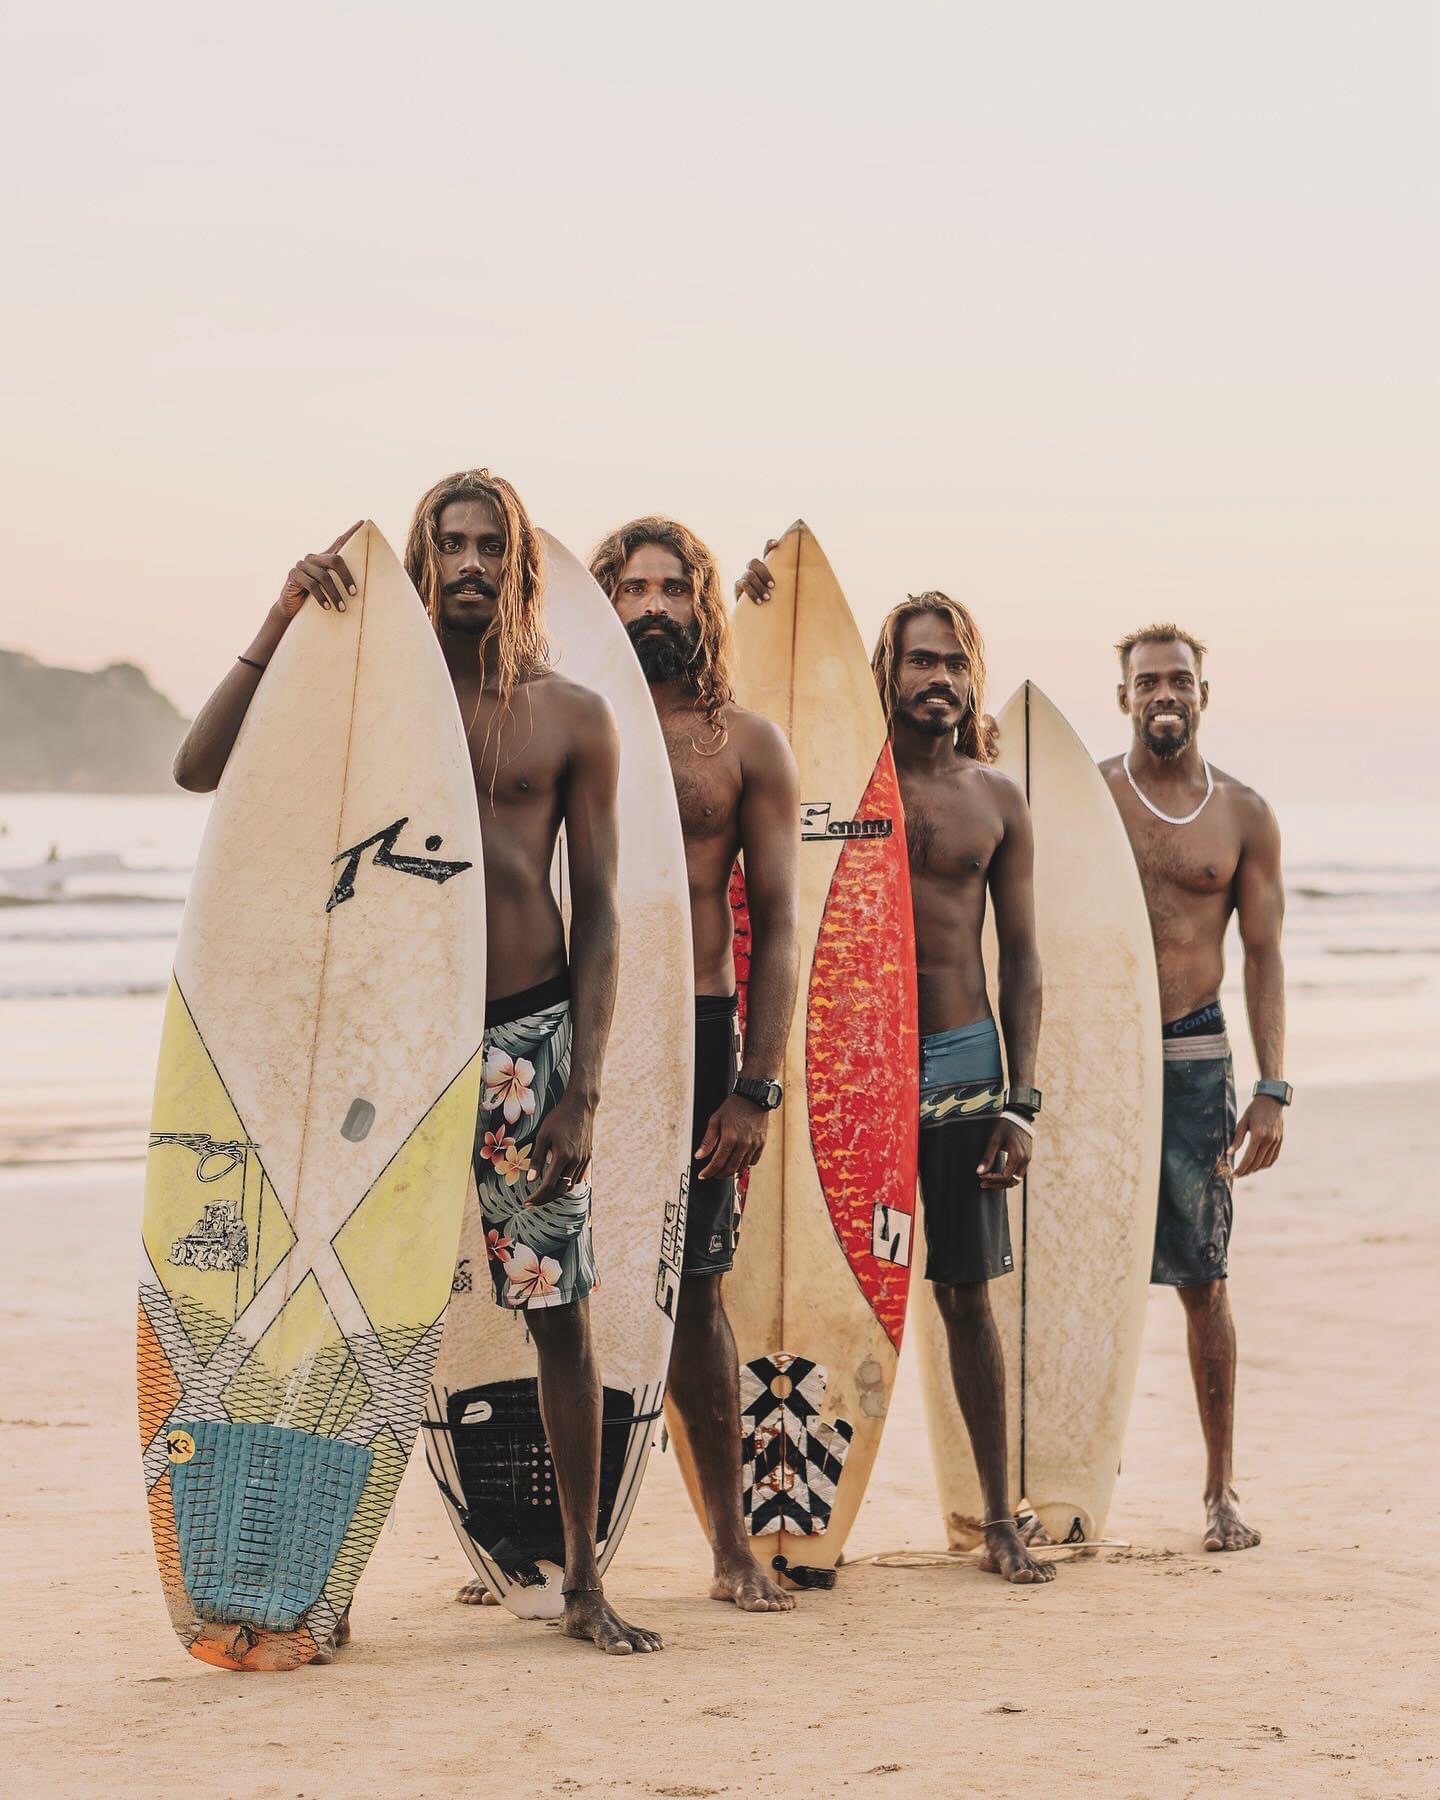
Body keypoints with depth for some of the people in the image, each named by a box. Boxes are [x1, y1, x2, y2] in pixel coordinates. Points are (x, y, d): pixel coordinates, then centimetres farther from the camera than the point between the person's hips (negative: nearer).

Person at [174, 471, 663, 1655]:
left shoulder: (572, 718, 5)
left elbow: (599, 912, 4)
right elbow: (200, 769, -5)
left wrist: (584, 1088, -4)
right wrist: (283, 621, -14)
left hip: (530, 1029, 0)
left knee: (561, 1312, 3)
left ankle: (584, 1583, 13)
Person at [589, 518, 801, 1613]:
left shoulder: (749, 745, 6)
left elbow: (776, 925, 4)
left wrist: (757, 1087, -4)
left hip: (698, 1033, 0)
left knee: (695, 1288, 4)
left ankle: (732, 1547, 14)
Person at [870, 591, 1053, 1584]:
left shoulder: (997, 799, 7)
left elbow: (1021, 956, 7)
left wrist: (1021, 1102, 1)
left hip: (963, 1058, 2)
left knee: (968, 1294, 5)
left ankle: (1000, 1515, 12)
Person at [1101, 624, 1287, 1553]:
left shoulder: (1244, 814, 6)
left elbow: (1264, 955, 7)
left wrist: (1272, 1088, -1)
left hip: (1194, 1056, 1)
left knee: (1204, 1281, 2)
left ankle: (1222, 1488, 10)